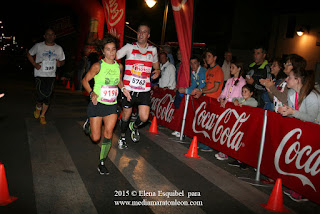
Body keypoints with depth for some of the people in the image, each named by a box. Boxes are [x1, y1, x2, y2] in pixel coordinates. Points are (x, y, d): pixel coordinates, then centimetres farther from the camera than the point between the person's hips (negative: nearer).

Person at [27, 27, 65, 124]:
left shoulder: (59, 48, 7)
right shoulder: (38, 46, -1)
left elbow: (63, 61, 17)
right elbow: (29, 54, 13)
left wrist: (60, 63, -8)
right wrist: (34, 64, -2)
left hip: (51, 75, 3)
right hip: (40, 75, -3)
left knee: (47, 97, 3)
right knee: (41, 95, -15)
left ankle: (42, 115, 21)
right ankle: (38, 108, 19)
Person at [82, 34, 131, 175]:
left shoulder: (119, 66, 4)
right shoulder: (98, 66, -9)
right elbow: (85, 80, -1)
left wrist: (123, 89, 2)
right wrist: (91, 93, -17)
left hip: (111, 106, 3)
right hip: (97, 104, -3)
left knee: (108, 134, -7)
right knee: (95, 138, 2)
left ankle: (102, 163, 9)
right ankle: (89, 125, 37)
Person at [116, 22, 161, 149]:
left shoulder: (153, 50, 8)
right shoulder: (129, 47, 0)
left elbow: (156, 63, 25)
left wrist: (157, 71, 5)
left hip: (144, 90, 2)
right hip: (129, 89, -1)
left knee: (144, 118, -7)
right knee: (126, 115, 11)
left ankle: (134, 127, 29)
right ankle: (122, 137, 37)